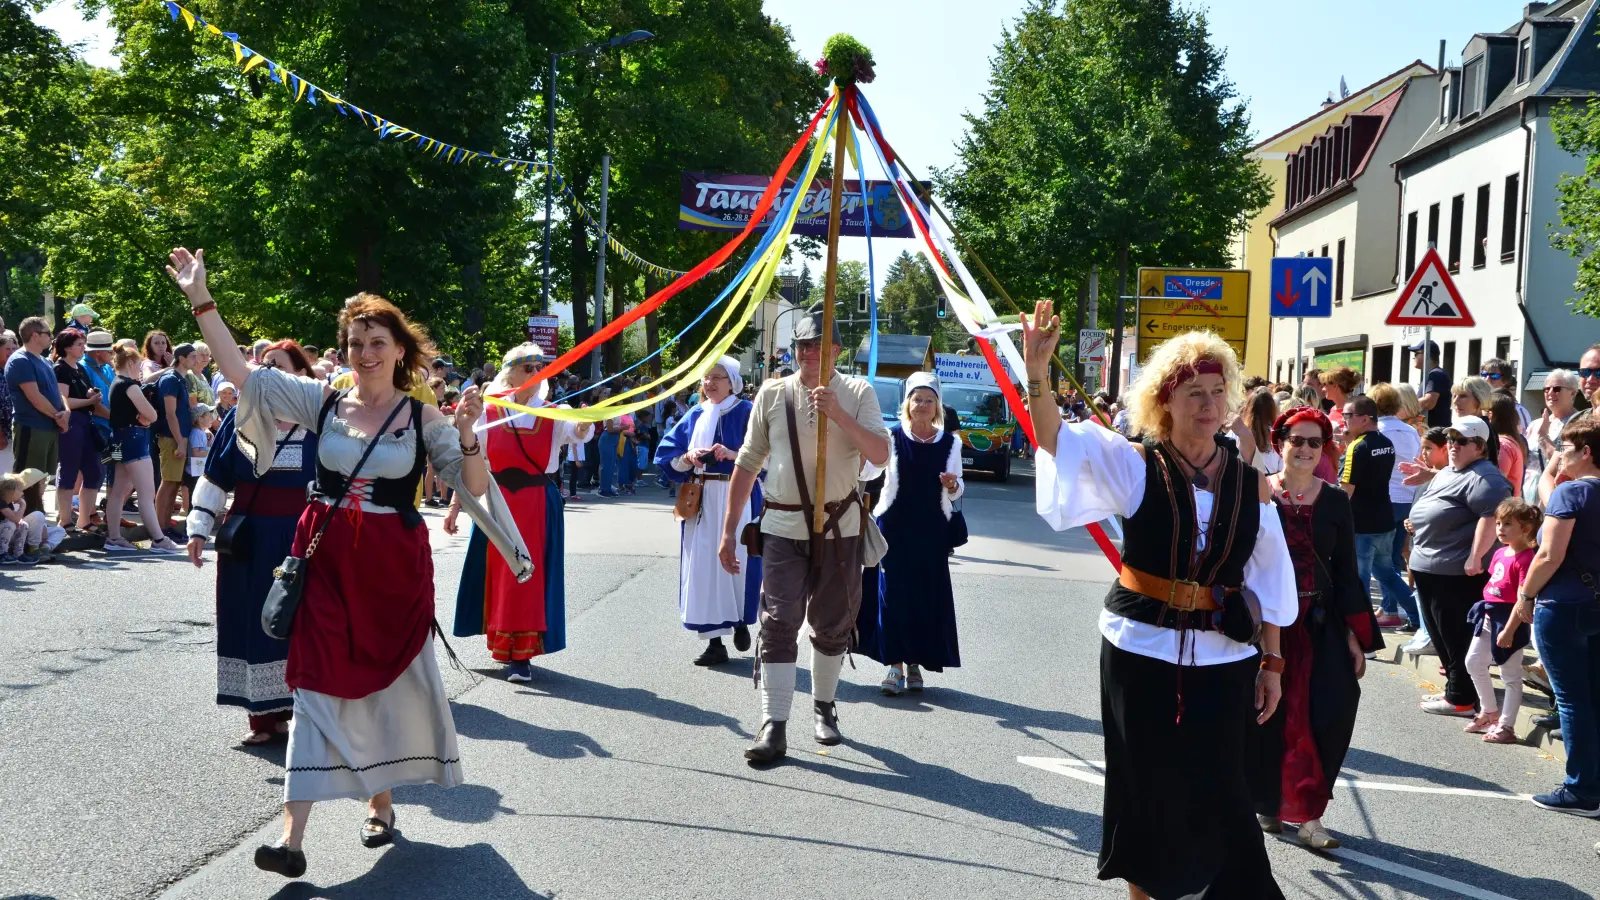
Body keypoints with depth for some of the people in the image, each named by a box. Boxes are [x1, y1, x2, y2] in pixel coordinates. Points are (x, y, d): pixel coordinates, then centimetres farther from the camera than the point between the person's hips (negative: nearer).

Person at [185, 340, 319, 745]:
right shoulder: (240, 417, 4)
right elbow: (214, 478, 7)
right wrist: (199, 528, 1)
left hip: (299, 541, -2)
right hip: (247, 540, 2)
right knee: (251, 621, 6)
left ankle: (287, 711, 13)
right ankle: (260, 715, 15)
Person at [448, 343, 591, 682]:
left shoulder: (552, 415, 0)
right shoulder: (489, 412, 1)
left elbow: (579, 431, -21)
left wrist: (586, 423, -45)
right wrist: (455, 505, 0)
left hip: (539, 505, 0)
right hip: (497, 503, 1)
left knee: (530, 576, -1)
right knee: (498, 574, 7)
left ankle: (521, 653, 3)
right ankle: (503, 644, 23)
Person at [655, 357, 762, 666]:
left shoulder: (746, 413, -1)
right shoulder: (695, 416, 13)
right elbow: (665, 455, 10)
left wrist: (733, 454, -23)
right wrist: (687, 458, -10)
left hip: (737, 499, -4)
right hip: (700, 502, 4)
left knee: (735, 563, -5)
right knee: (704, 567, 0)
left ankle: (741, 622, 23)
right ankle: (715, 642, 6)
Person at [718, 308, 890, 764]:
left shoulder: (857, 393, 0)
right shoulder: (773, 393, 2)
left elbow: (880, 454, -10)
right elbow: (747, 463, 6)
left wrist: (838, 414, -22)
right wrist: (729, 530, 4)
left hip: (840, 525, 1)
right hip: (783, 526, 0)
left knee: (832, 623, 12)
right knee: (778, 624, -7)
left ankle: (824, 707, 32)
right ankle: (773, 727, -7)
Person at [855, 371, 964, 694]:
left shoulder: (949, 443, 5)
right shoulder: (892, 437, -3)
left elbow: (957, 490, 13)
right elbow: (868, 468, -17)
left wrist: (953, 485, -10)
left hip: (932, 531, 2)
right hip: (894, 527, -2)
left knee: (928, 596, 4)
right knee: (893, 593, -3)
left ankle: (915, 663, 16)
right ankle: (895, 664, 4)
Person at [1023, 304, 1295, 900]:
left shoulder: (1250, 481, 1)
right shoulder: (1136, 466, -5)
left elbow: (1269, 577, 7)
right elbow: (1056, 438, -19)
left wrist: (1272, 661, 7)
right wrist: (1037, 371, -35)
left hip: (1224, 656, 1)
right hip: (1142, 650, -1)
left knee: (1217, 794, 4)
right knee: (1147, 788, 9)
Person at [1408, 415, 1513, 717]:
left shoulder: (1484, 478, -14)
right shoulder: (1447, 472, 19)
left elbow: (1492, 515, -25)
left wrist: (1475, 557, -28)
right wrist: (1416, 524, 23)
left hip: (1457, 571, -11)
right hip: (1430, 567, 11)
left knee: (1458, 636, -5)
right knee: (1440, 634, 16)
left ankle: (1461, 698, 1)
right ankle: (1455, 686, 26)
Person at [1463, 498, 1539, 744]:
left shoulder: (1525, 559, -19)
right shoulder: (1500, 553, 8)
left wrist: (1508, 631, -22)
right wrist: (1487, 610, 15)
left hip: (1509, 621, -9)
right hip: (1489, 616, 9)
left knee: (1511, 675, 3)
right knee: (1474, 662, 16)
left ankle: (1506, 726, 11)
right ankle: (1490, 711, 33)